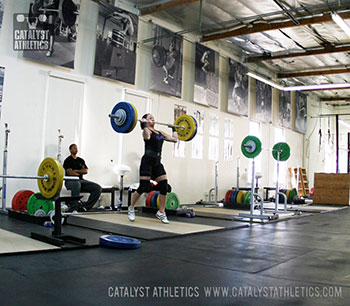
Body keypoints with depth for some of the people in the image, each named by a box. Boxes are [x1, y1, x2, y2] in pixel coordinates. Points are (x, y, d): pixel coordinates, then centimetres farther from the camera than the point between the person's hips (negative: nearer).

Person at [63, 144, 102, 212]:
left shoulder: (81, 160, 20)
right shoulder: (68, 160, 3)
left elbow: (85, 171, 7)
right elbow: (70, 172, -9)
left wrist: (76, 171, -4)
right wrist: (80, 172, 4)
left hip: (81, 180, 6)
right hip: (70, 181, -6)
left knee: (98, 188, -17)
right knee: (77, 184, -46)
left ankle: (84, 207, -15)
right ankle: (73, 209, -39)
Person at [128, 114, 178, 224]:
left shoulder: (160, 132, 18)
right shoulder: (146, 131, -3)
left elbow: (174, 139, 17)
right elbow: (147, 137, -28)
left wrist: (174, 129, 27)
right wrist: (144, 124, -20)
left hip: (157, 162, 7)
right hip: (147, 161, -7)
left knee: (164, 187, -1)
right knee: (143, 187, -5)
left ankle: (161, 213, 10)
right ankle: (131, 209, 17)